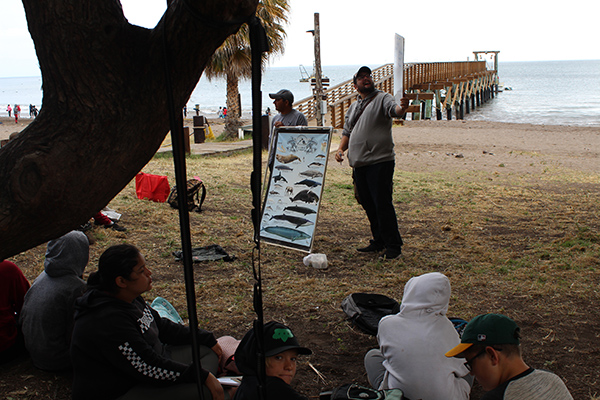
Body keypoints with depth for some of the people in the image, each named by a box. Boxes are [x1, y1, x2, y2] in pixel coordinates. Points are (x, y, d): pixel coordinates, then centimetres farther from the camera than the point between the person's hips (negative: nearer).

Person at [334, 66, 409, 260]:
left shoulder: (383, 98, -1)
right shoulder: (353, 107, 20)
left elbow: (394, 110, -22)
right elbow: (347, 132, 25)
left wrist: (402, 107, -45)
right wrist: (341, 149, 8)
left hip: (380, 162, -7)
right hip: (359, 164, 8)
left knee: (382, 205, -10)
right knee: (368, 206, 14)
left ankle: (393, 246, -1)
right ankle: (378, 242, 27)